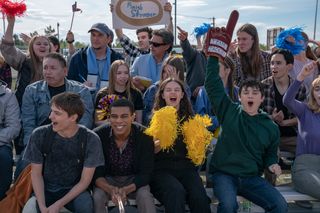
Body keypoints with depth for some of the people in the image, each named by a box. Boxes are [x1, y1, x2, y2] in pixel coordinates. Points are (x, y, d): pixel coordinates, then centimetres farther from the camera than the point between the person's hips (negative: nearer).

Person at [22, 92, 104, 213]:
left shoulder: (90, 140, -15)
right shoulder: (39, 135, -11)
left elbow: (85, 181, -10)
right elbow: (36, 173, -3)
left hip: (74, 190, -1)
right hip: (45, 189, 2)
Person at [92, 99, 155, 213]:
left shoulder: (145, 136, -19)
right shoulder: (98, 135, -19)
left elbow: (145, 173, -17)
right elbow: (95, 172, -15)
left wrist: (126, 190, -35)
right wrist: (110, 189, -35)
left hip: (134, 180, 0)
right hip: (107, 179, 0)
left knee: (145, 197, -29)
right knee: (97, 197, -29)